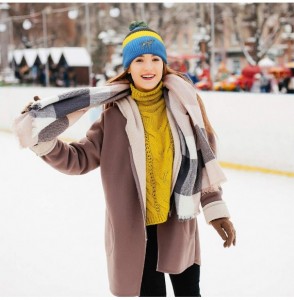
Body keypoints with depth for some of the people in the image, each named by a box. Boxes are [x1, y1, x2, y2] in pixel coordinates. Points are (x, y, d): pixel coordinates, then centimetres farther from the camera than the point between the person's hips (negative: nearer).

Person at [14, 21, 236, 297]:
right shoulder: (116, 112, -9)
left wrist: (215, 208, 1)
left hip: (179, 225, 2)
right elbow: (81, 159, -6)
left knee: (189, 291, 17)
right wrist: (43, 142, -21)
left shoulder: (182, 103, -4)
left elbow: (203, 158, 2)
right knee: (150, 292, 12)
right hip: (135, 229, -2)